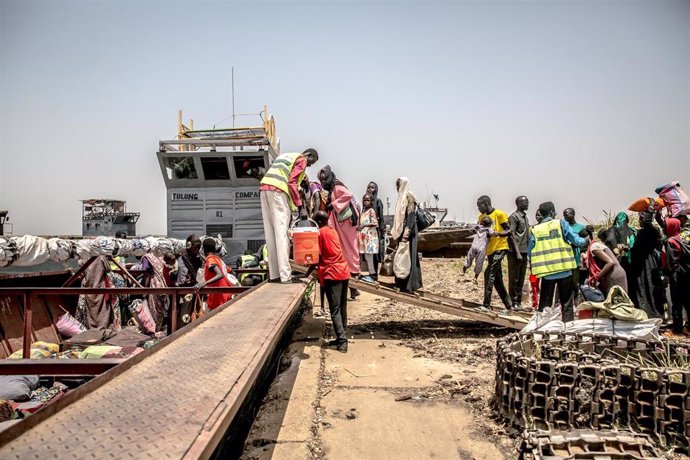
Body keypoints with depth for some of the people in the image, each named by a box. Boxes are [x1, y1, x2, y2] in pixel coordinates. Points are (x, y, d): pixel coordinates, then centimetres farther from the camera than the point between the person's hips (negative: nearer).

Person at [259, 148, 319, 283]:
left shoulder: (285, 156, 31)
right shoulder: (301, 159, 6)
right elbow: (292, 182, -8)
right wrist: (300, 207, -9)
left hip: (264, 188, 8)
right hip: (278, 191, -8)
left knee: (271, 232, 6)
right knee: (282, 232, -11)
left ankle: (274, 274, 5)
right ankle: (285, 276, -16)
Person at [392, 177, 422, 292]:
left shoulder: (409, 197, -12)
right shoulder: (401, 197, 15)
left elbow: (411, 216, -19)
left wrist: (406, 233, -24)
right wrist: (395, 230, 18)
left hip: (408, 231, -9)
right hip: (401, 230, 9)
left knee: (408, 256, -6)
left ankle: (409, 284, -2)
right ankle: (402, 282, 17)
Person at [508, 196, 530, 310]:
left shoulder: (525, 217, 17)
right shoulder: (513, 217, -8)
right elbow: (512, 235, -13)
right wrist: (517, 252, -18)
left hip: (525, 252, 8)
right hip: (516, 252, -8)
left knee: (521, 279, 11)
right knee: (514, 278, -1)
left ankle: (518, 302, 18)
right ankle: (513, 302, 4)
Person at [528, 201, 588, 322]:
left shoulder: (535, 230, 3)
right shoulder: (561, 224, -2)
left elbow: (530, 252, 4)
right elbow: (575, 240, -2)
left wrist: (534, 267, 18)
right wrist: (585, 241, 19)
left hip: (546, 272, 2)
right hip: (564, 270, -1)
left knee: (544, 304, 11)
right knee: (567, 304, 10)